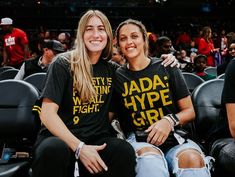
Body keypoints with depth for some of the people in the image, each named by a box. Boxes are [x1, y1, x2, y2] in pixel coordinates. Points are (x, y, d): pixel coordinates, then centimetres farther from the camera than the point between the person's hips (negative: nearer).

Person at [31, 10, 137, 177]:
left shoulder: (112, 69, 11)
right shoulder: (63, 64, -2)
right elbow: (47, 113, -9)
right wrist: (79, 147, -20)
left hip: (97, 139, 3)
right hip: (60, 138, -2)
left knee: (125, 151, -30)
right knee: (53, 149, -37)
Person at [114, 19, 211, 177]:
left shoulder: (167, 68, 6)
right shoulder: (117, 77, 7)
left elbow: (189, 111, 8)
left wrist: (170, 120, -11)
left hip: (173, 136, 1)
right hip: (138, 139, 0)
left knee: (192, 158, -33)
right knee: (149, 156, -36)